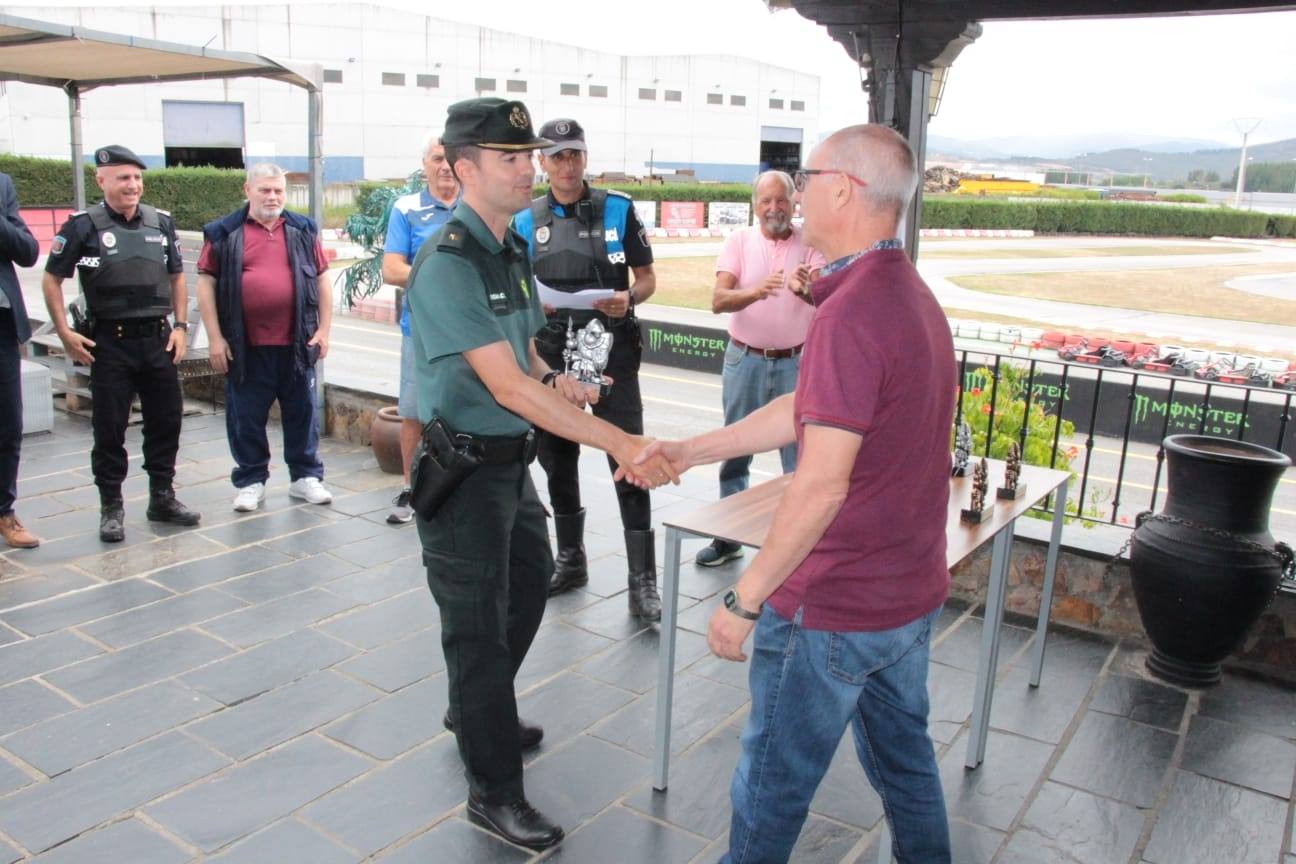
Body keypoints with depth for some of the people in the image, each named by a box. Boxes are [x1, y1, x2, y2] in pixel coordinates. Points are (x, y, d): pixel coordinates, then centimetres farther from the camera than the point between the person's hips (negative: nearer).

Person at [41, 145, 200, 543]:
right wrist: (65, 333, -7)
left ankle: (162, 498, 24)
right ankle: (111, 507, 14)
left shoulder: (160, 222, 7)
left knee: (166, 420, 9)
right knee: (109, 429, 2)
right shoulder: (83, 225, -5)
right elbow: (51, 279, 0)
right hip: (109, 343, -4)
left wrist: (180, 325, 5)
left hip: (158, 339, 4)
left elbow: (176, 276, 15)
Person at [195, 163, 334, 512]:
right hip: (246, 347, -1)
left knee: (301, 413, 9)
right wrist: (215, 338, -4)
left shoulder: (302, 231, 9)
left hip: (296, 343, 2)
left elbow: (322, 279, 11)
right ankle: (250, 482, 20)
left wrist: (324, 329, 4)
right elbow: (206, 283, 1)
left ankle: (305, 476, 22)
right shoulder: (224, 233, 2)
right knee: (246, 418, 7)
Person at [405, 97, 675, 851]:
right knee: (478, 623, 3)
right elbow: (506, 386, -30)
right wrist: (622, 444, -33)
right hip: (463, 469, -9)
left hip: (512, 460, 9)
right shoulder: (447, 263, -22)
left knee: (527, 588, 24)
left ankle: (474, 710, 49)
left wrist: (554, 379, -5)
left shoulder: (513, 251, 8)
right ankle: (495, 792, 21)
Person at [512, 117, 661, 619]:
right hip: (552, 353, 3)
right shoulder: (526, 220, 8)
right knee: (557, 460, 12)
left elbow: (646, 278, 6)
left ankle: (642, 580, 0)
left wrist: (628, 299, -16)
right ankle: (570, 561, 29)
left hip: (611, 350, -3)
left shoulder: (617, 209, 2)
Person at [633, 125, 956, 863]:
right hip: (913, 594, 9)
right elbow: (805, 413, 11)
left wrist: (744, 600, -20)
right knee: (905, 758, 25)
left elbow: (823, 482, -28)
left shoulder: (851, 313, -24)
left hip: (833, 608, -9)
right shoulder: (916, 297, 7)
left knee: (772, 783, 12)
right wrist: (693, 451, 13)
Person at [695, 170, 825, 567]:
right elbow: (718, 300, -14)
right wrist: (757, 291, -34)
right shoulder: (739, 241, -1)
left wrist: (804, 289, -42)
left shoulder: (810, 244, -2)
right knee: (735, 449, 9)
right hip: (745, 360, 1)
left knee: (799, 453, 3)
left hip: (795, 362, -1)